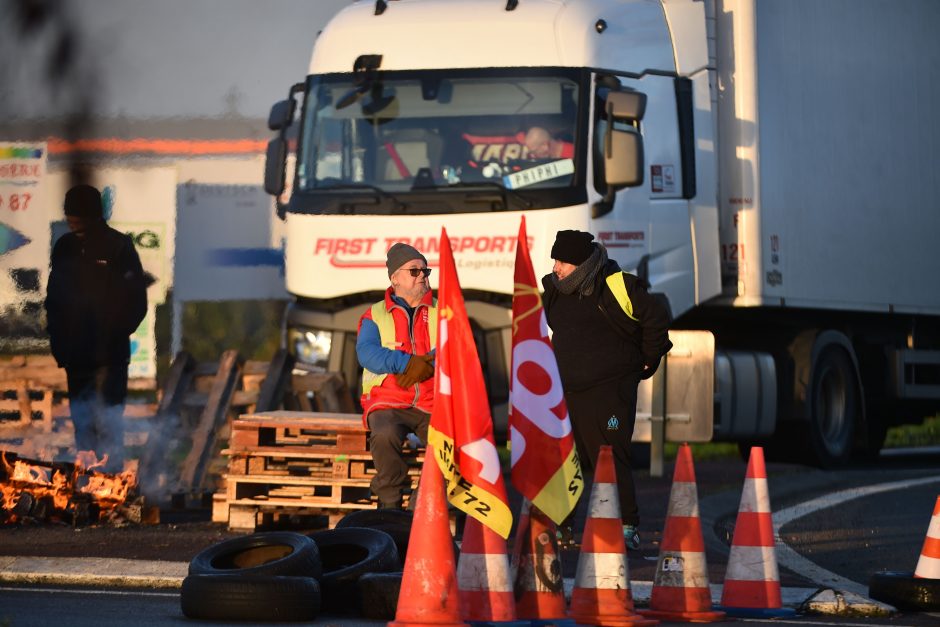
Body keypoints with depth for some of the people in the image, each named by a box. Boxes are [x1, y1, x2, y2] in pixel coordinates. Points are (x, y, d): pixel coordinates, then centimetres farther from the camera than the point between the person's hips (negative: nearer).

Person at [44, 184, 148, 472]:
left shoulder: (119, 247, -8)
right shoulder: (64, 248, 5)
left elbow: (136, 302, -6)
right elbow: (52, 298, 13)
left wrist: (114, 338, -10)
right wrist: (57, 337, 3)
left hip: (109, 354, -5)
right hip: (75, 353, 5)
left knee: (108, 422, -6)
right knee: (81, 421, 11)